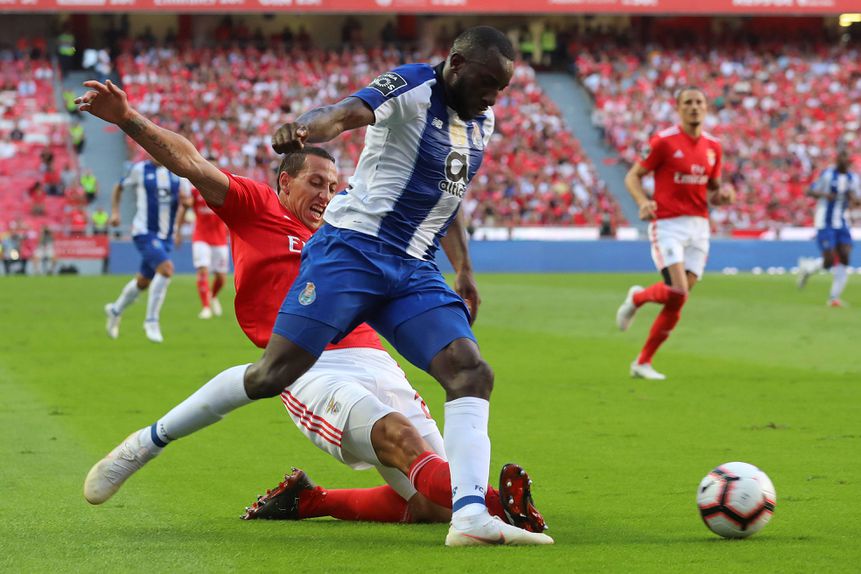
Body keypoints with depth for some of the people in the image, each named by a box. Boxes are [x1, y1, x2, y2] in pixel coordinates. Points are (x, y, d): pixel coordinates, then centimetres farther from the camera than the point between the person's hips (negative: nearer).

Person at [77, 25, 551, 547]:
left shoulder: (482, 122, 15)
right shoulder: (412, 87, -9)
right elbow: (347, 113, -30)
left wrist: (464, 270, 34)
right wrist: (306, 127, -52)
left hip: (414, 270, 7)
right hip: (353, 247, -7)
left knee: (472, 373, -12)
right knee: (273, 374, -10)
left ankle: (470, 515, -21)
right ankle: (154, 438, 8)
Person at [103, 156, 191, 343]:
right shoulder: (140, 169, -4)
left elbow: (187, 201, 10)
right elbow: (119, 188, 10)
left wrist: (185, 199, -13)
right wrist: (115, 212, 0)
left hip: (165, 236, 5)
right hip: (144, 231, -5)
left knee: (143, 282, 16)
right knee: (166, 268, -25)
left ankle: (115, 310, 42)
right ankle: (151, 321, -15)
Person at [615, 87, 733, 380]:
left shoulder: (713, 146, 9)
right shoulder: (664, 141, -7)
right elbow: (633, 176, -1)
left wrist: (723, 196, -4)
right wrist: (643, 202, -20)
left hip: (698, 226, 5)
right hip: (667, 224, -5)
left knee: (678, 301, 0)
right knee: (677, 291, -20)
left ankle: (643, 362, 11)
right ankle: (637, 297, 14)